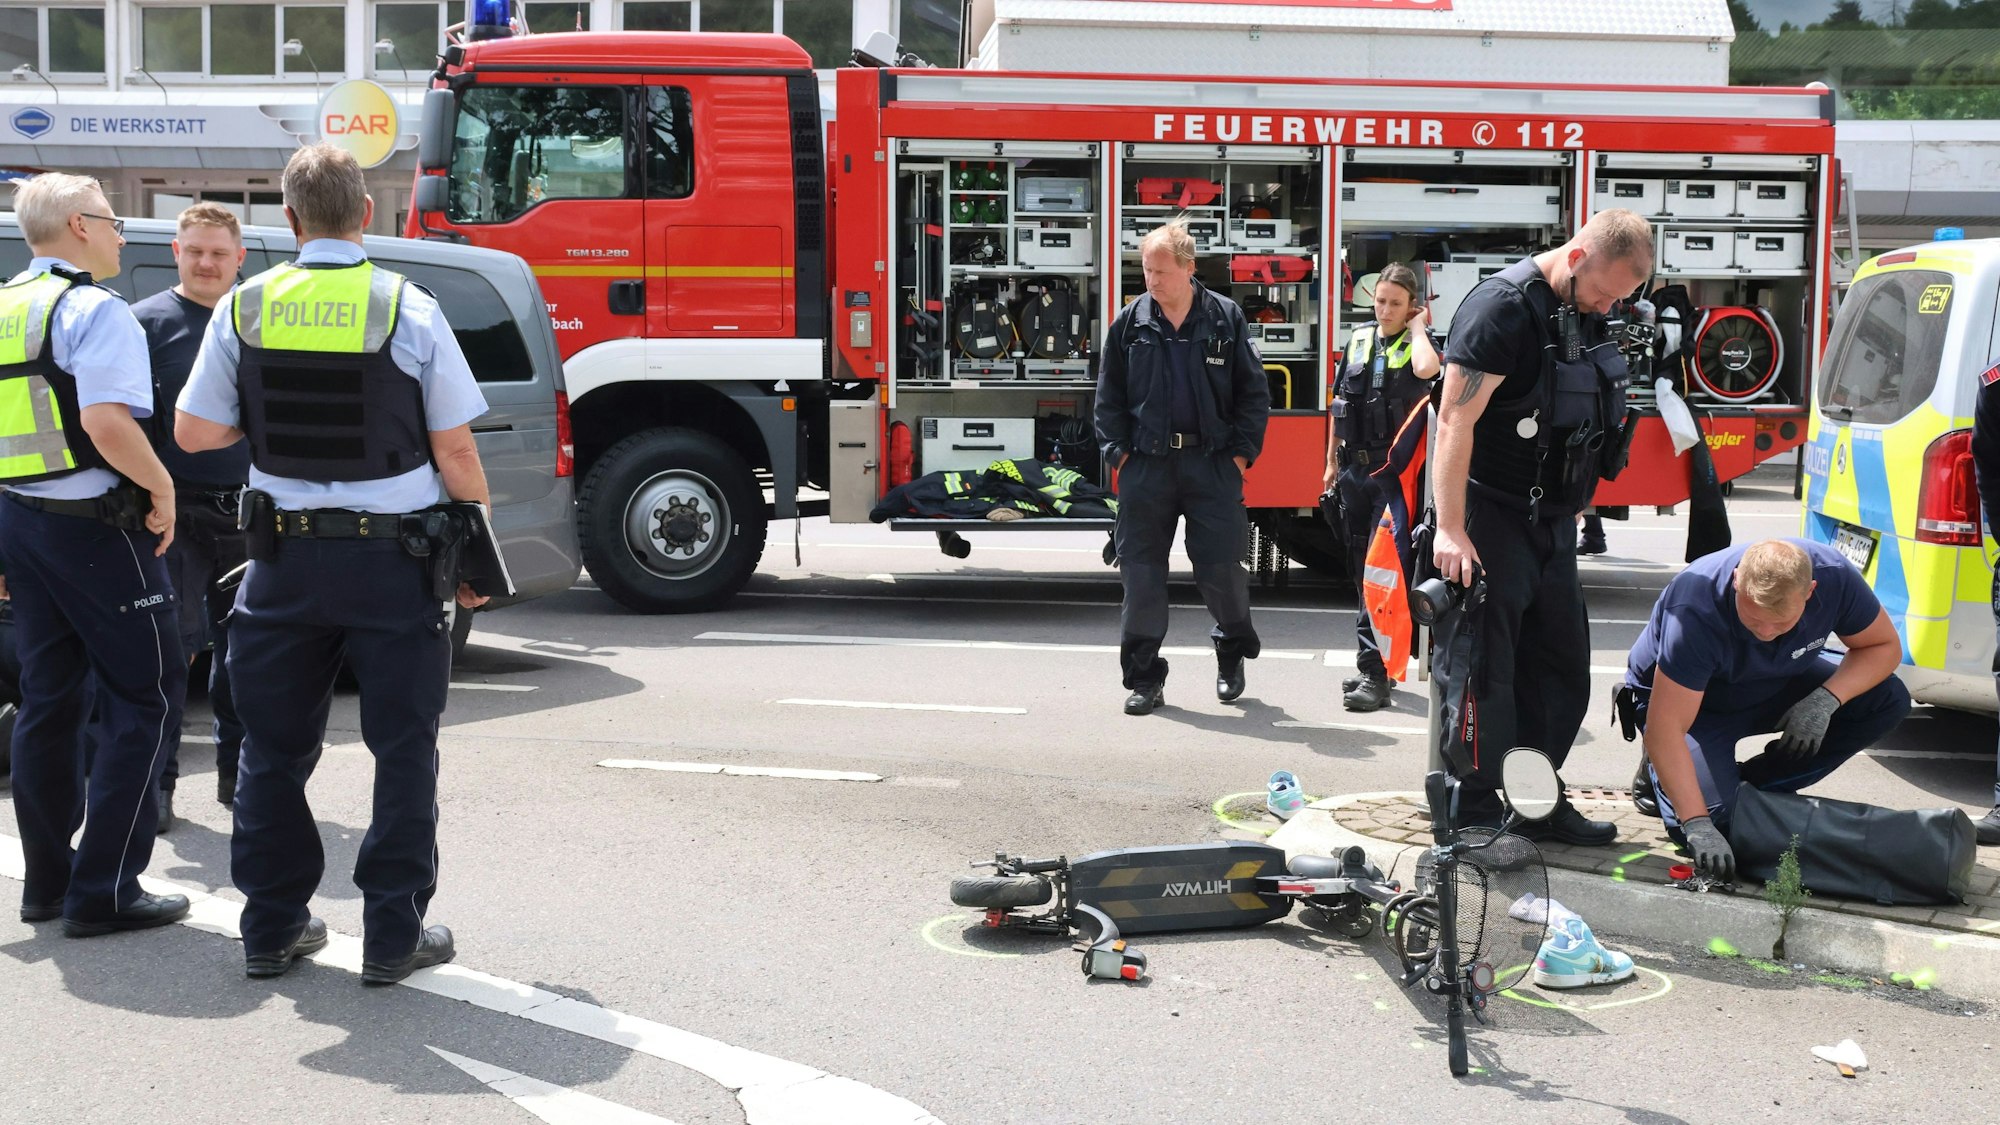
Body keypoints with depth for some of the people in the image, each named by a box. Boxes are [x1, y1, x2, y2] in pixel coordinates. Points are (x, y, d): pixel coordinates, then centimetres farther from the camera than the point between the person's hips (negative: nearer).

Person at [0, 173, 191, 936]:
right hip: (95, 525, -8)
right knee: (144, 699, 0)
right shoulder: (94, 309, -13)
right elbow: (107, 422, -27)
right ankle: (104, 892, -2)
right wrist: (161, 488, -13)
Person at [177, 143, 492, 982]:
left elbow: (194, 432, 2)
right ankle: (393, 936, 9)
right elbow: (454, 451, -7)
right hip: (393, 558, -3)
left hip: (285, 555, 3)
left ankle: (271, 927, 21)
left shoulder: (244, 308, -1)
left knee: (274, 746, 14)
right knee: (402, 748, 7)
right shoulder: (410, 310, -8)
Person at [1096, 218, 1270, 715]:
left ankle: (1233, 651, 26)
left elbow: (1254, 391, 5)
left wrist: (1241, 452, -2)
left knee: (1220, 567, -1)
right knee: (1141, 570, 1)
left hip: (1212, 462, -1)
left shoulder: (1226, 318, 1)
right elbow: (1109, 397, 11)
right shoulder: (1129, 323, 5)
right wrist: (1118, 452, 1)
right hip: (1147, 464, 2)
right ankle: (1144, 675, 10)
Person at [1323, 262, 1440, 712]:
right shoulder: (1359, 339, 11)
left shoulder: (1419, 342, -5)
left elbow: (1427, 369, -31)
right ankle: (1376, 664, 22)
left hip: (1394, 472, -6)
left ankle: (1374, 673, -11)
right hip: (1355, 469, 6)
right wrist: (1332, 461, 18)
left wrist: (1417, 327, -13)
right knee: (1362, 569, 12)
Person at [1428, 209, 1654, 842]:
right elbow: (1456, 422, -23)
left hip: (1550, 524, 9)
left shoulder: (1585, 316, 10)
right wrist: (1450, 530, -27)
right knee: (1481, 670, -5)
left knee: (1561, 669, 14)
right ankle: (1474, 816, 3)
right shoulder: (1503, 308, -17)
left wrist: (1571, 511, 19)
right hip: (1491, 522, -9)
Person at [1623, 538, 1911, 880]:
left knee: (1889, 701, -14)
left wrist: (1827, 699, -29)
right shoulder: (1696, 612, -39)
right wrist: (1697, 826, -44)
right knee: (1714, 816, -27)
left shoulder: (1835, 578, -27)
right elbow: (1666, 727, -39)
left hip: (1777, 686, 5)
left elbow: (1885, 646, -10)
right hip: (1677, 694, -5)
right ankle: (1658, 770, 7)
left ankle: (1758, 785, -4)